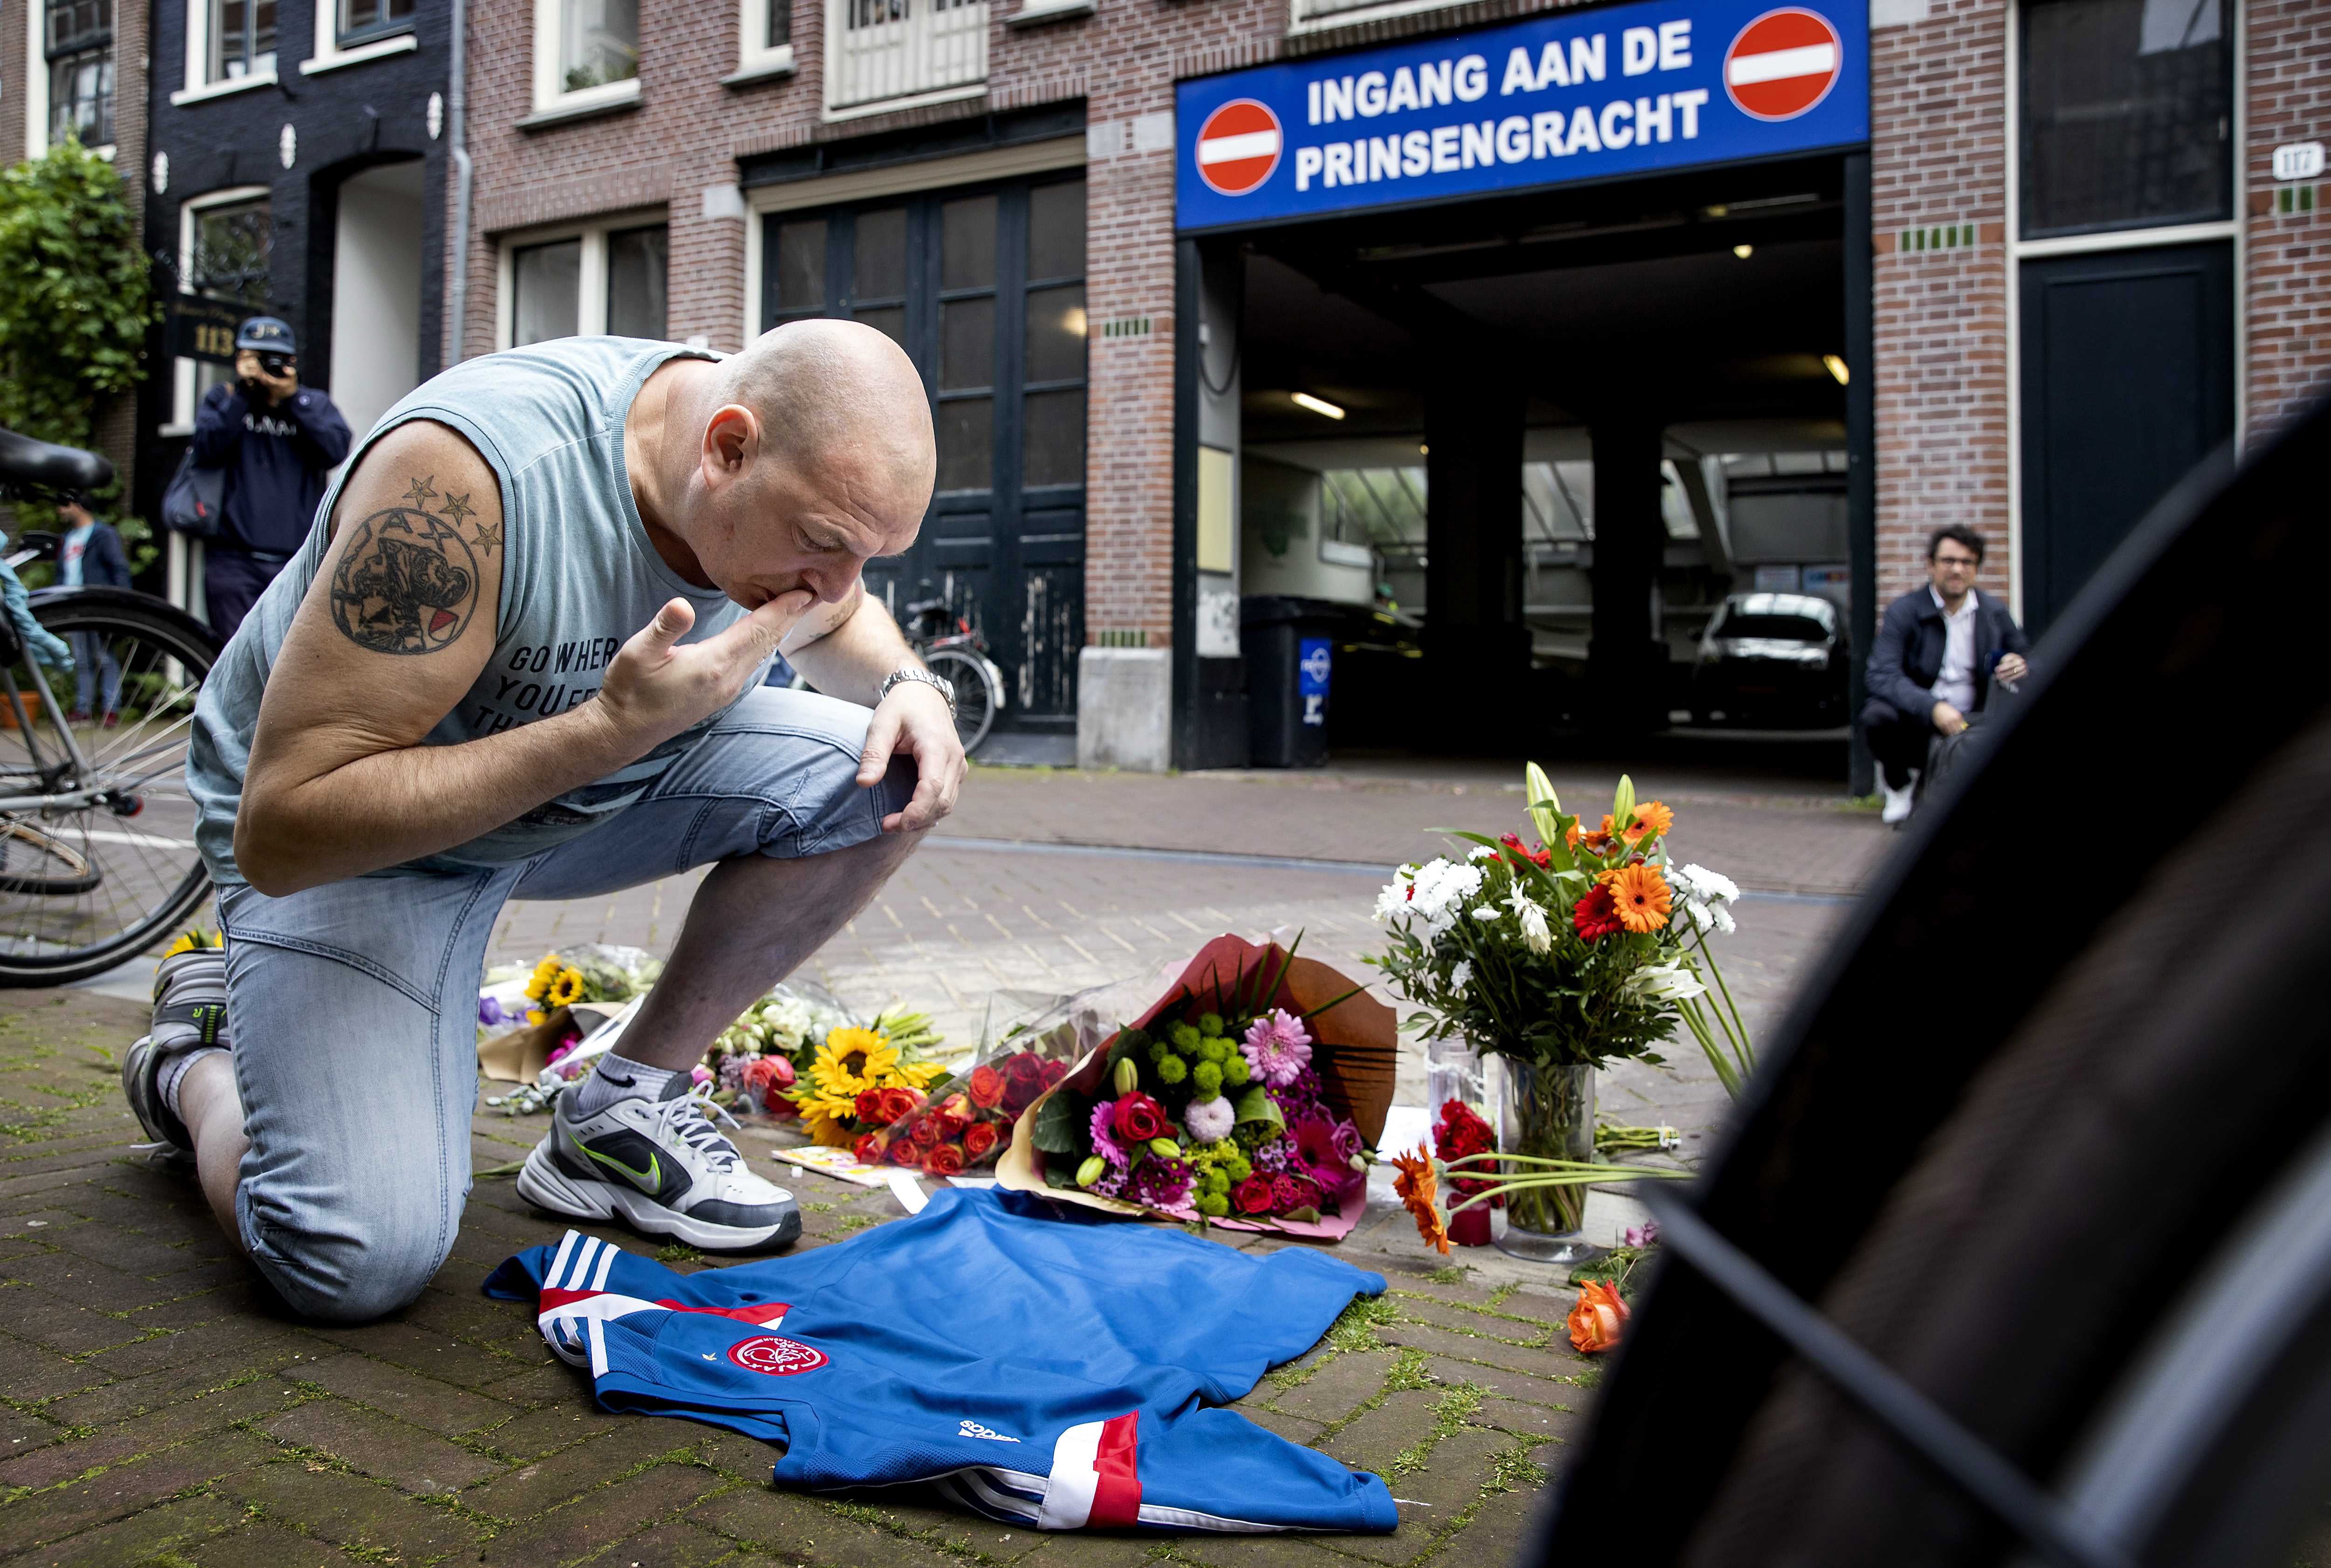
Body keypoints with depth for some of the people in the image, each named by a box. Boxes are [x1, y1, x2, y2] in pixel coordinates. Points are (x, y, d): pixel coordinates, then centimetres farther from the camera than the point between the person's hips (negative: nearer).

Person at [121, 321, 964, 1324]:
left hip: (599, 778, 6)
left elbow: (831, 621, 12)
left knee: (886, 778, -15)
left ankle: (623, 1110, 0)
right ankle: (196, 1064, 14)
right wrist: (619, 728, -40)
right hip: (358, 831, -6)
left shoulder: (803, 478, -14)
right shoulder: (469, 472, -35)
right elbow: (282, 831, -32)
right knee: (357, 1259, -22)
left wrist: (910, 685, -13)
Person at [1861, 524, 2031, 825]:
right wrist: (1933, 708, -34)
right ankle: (1899, 785, 0)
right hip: (1916, 724, -3)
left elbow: (2027, 659, 16)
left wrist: (2022, 667, -11)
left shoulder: (1995, 612, 8)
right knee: (1877, 716, -35)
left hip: (1972, 724, 3)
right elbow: (1882, 675, -19)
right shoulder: (1903, 611, -4)